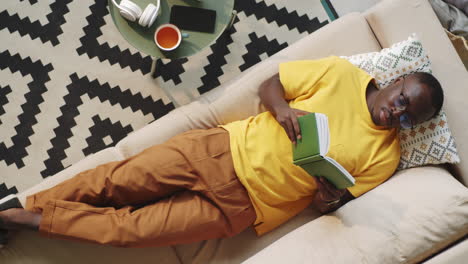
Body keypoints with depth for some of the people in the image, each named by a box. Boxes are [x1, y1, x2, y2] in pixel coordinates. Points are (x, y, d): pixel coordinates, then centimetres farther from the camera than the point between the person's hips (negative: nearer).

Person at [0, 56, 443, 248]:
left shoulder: (384, 155, 1)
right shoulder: (340, 72, 0)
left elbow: (326, 203, 5)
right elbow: (270, 84, 5)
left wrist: (332, 194, -17)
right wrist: (282, 109, -15)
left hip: (240, 205, -1)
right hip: (224, 149, 1)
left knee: (128, 228, -8)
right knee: (117, 181, -5)